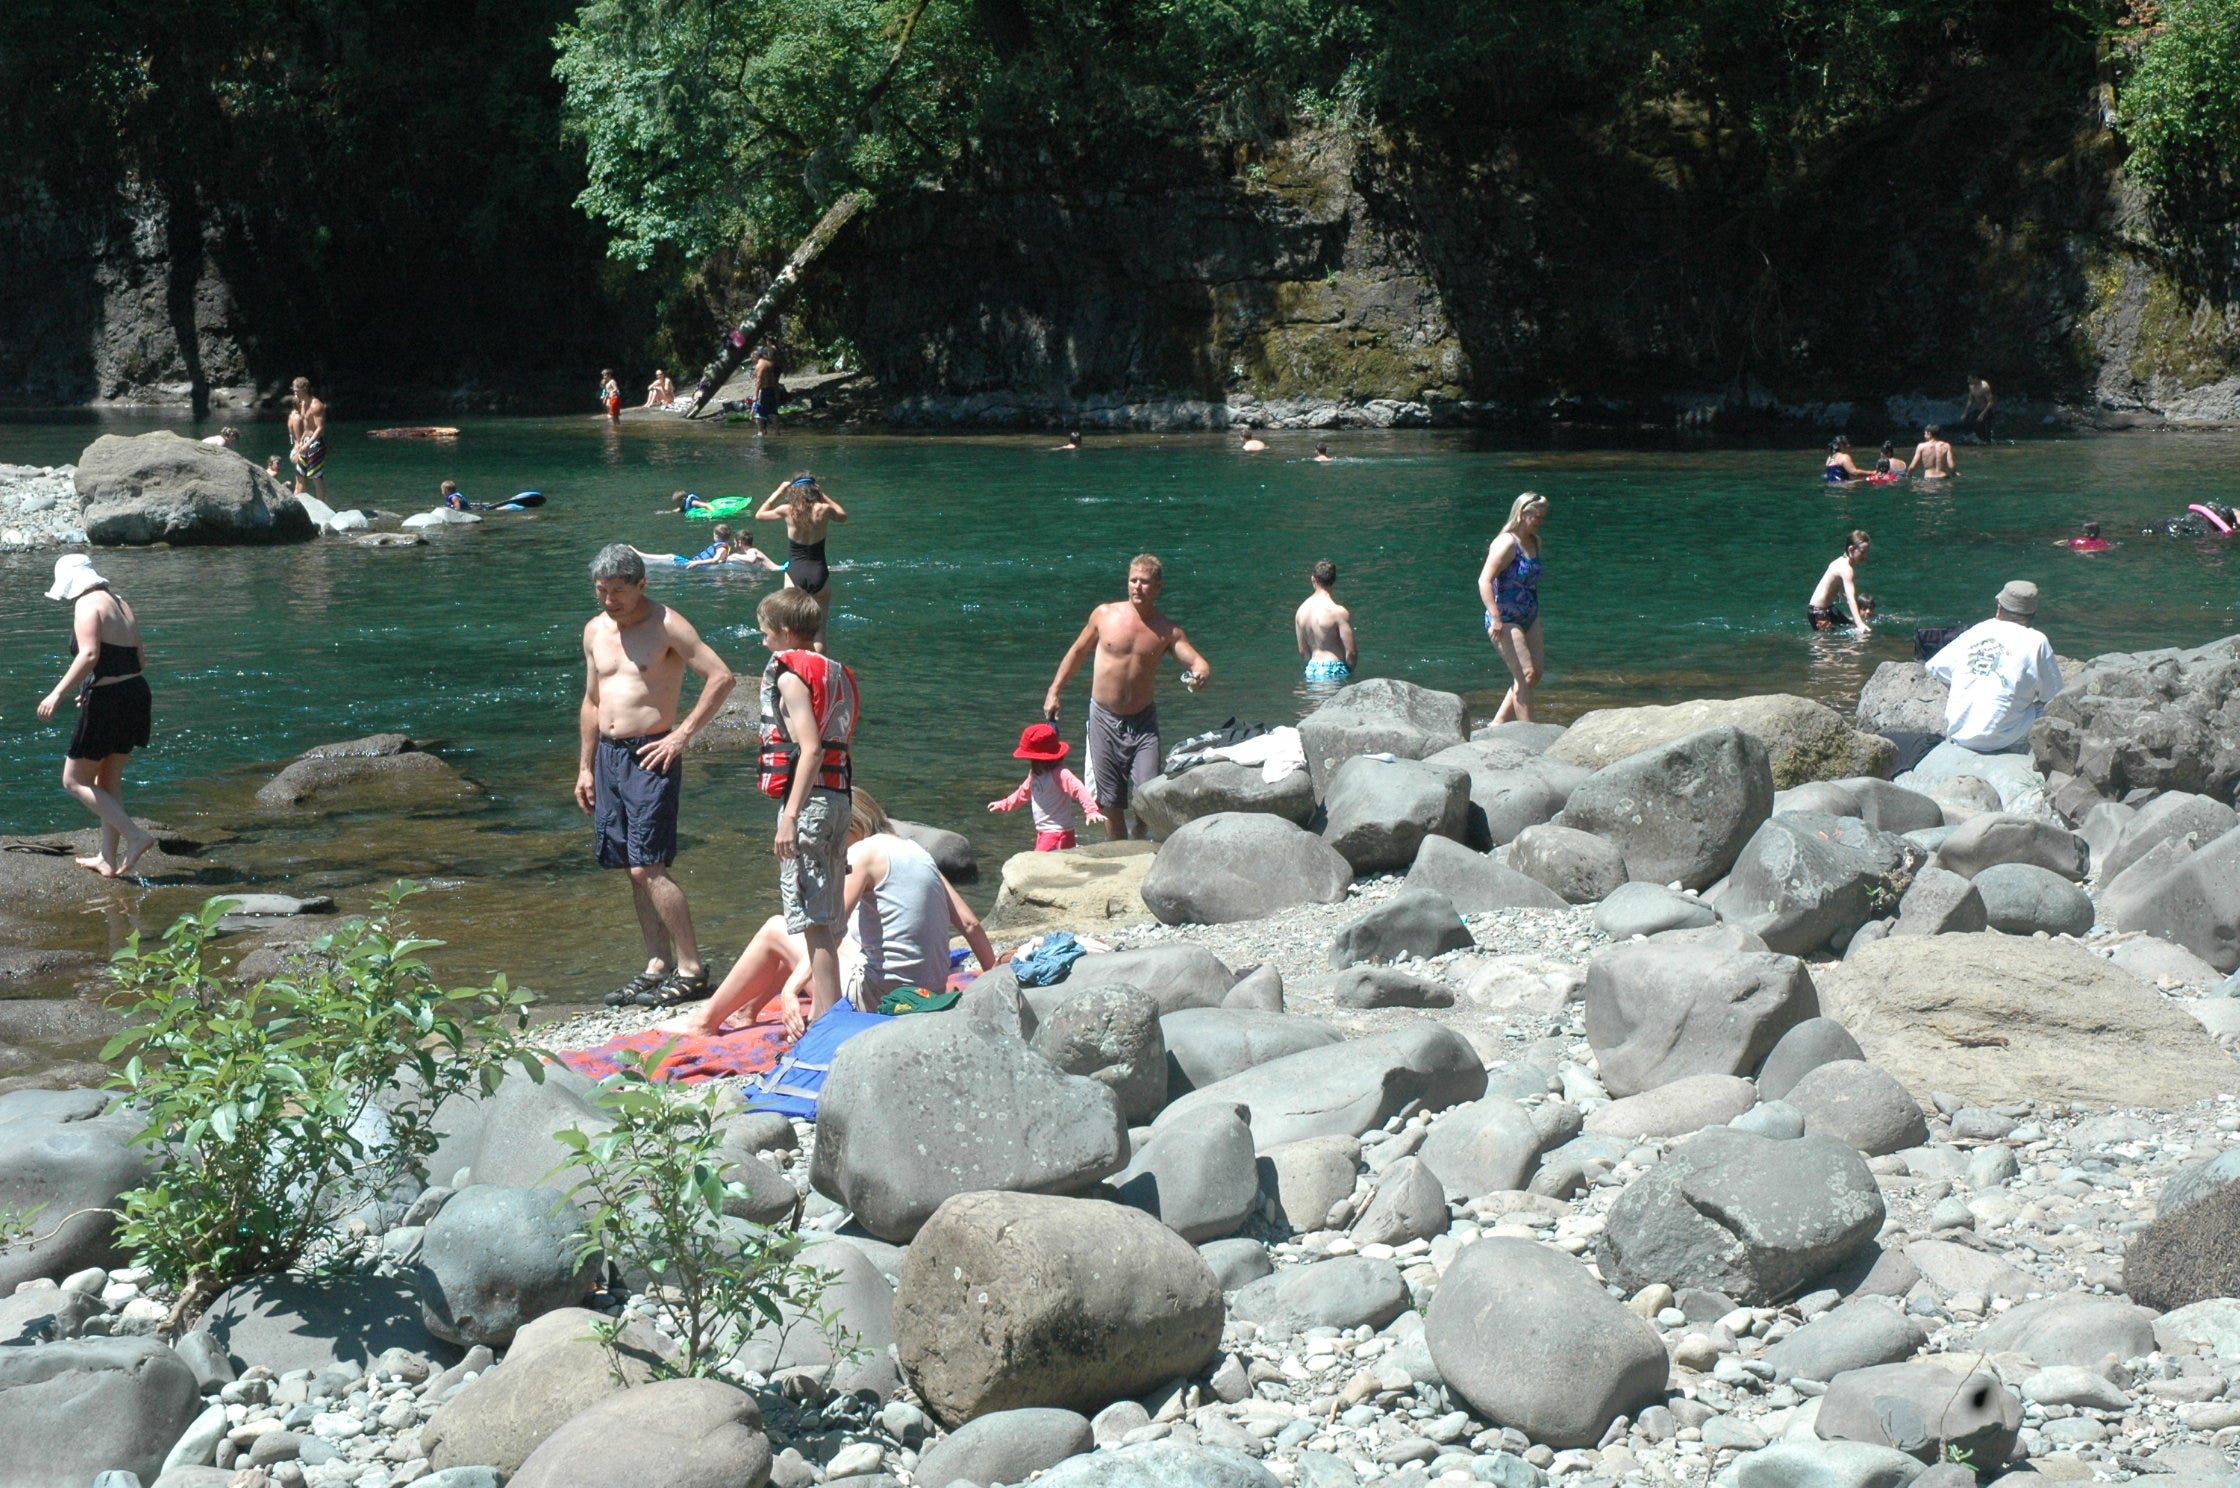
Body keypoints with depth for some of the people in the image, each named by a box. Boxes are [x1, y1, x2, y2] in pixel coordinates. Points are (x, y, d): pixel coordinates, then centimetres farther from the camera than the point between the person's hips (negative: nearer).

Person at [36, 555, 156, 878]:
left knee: (75, 781, 2)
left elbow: (89, 655, -24)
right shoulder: (120, 605, 16)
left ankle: (136, 836, -8)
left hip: (106, 702, -9)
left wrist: (58, 693, -25)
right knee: (109, 780, 19)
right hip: (136, 694, 9)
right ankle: (109, 860, 22)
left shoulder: (88, 606, -10)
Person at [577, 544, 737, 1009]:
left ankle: (692, 970, -6)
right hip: (608, 755, 7)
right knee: (636, 871, 8)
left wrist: (682, 735, -16)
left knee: (647, 869, -12)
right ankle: (658, 966, 15)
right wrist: (586, 768, 19)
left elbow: (722, 677, -15)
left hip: (650, 755, -7)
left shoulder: (667, 626, -9)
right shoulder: (595, 631, 12)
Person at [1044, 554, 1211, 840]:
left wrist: (1201, 674, -35)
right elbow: (1078, 651, 11)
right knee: (1110, 801, 5)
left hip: (1143, 721, 0)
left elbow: (1199, 662, -11)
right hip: (1104, 718, 1)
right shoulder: (1104, 615, -2)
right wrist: (1054, 691, 11)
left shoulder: (1167, 631, -3)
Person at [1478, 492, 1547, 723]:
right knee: (1525, 674, -14)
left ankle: (1498, 724, 16)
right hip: (1505, 620, -9)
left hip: (1529, 618, 9)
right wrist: (1495, 618, -28)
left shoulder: (1534, 542, 12)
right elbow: (1485, 580, -23)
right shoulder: (1507, 543, -16)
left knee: (1535, 675, 7)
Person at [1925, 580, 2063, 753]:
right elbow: (2052, 697, 3)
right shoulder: (2036, 641, -3)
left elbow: (1934, 668, 19)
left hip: (1958, 735, 4)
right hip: (2001, 738, -4)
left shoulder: (1972, 633, 9)